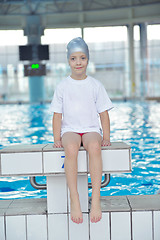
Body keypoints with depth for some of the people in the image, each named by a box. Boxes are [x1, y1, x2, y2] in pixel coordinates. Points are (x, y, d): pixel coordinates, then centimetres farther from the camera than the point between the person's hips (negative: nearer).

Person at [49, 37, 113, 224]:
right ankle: (74, 200, -31)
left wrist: (106, 137, -1)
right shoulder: (62, 86, 7)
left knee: (94, 146, -36)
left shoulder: (95, 85, 7)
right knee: (71, 148, -36)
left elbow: (104, 113, 9)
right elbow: (57, 115, 7)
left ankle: (96, 199, -33)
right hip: (70, 130, 0)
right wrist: (57, 138, -2)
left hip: (91, 129, 0)